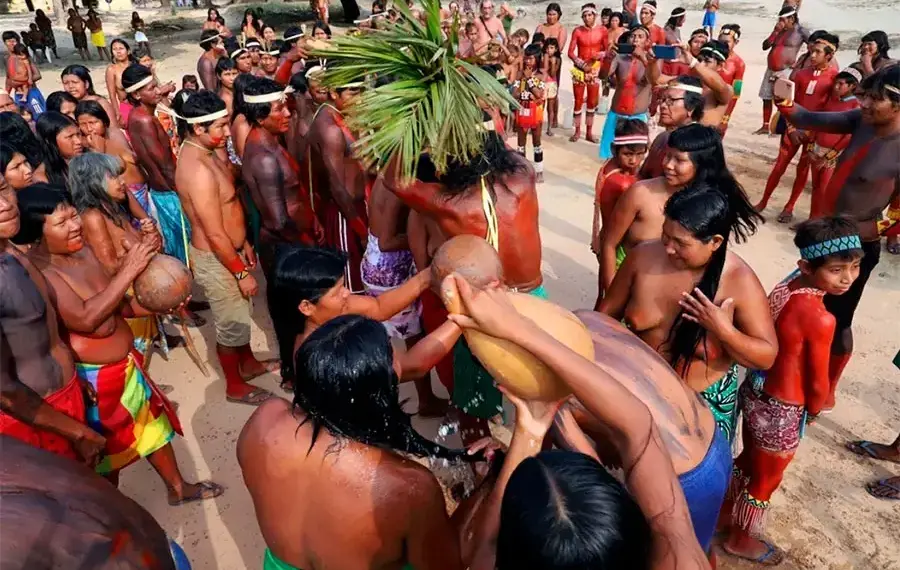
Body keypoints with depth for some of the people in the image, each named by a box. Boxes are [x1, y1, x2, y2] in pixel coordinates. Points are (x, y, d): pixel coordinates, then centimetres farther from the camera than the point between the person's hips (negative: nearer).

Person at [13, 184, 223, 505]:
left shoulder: (83, 250, 0)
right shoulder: (37, 272, -24)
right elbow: (85, 318, -34)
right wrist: (128, 271, -32)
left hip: (126, 364, 8)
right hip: (93, 377, -8)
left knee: (154, 422, 22)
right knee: (109, 449, 13)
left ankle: (178, 487, 42)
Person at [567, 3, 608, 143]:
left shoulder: (602, 30, -1)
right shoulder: (577, 31, -3)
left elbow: (607, 50, 2)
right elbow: (570, 52, -5)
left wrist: (601, 55, -20)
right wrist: (581, 64, -16)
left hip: (595, 69, 1)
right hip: (579, 69, -1)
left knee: (592, 102, 6)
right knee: (578, 101, 2)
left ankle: (589, 132, 14)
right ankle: (577, 131, 12)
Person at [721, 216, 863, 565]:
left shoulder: (785, 286, -8)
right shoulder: (820, 319, -29)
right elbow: (818, 383, -17)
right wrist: (814, 410, 3)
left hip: (754, 392, 7)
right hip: (782, 411, -7)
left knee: (748, 460, 30)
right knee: (766, 480, 19)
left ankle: (726, 511, 53)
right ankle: (741, 538, 42)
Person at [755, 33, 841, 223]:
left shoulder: (834, 77, -8)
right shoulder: (800, 74, 3)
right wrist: (791, 128, -5)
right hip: (795, 127, 3)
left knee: (803, 169, 7)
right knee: (779, 166, 4)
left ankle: (789, 207, 17)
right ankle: (763, 202, 14)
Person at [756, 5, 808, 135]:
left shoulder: (800, 31, -5)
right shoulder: (779, 30, 12)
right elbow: (765, 46, 5)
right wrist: (775, 31, -4)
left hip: (785, 71, -7)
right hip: (770, 70, 7)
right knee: (766, 98, 11)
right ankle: (765, 126, 21)